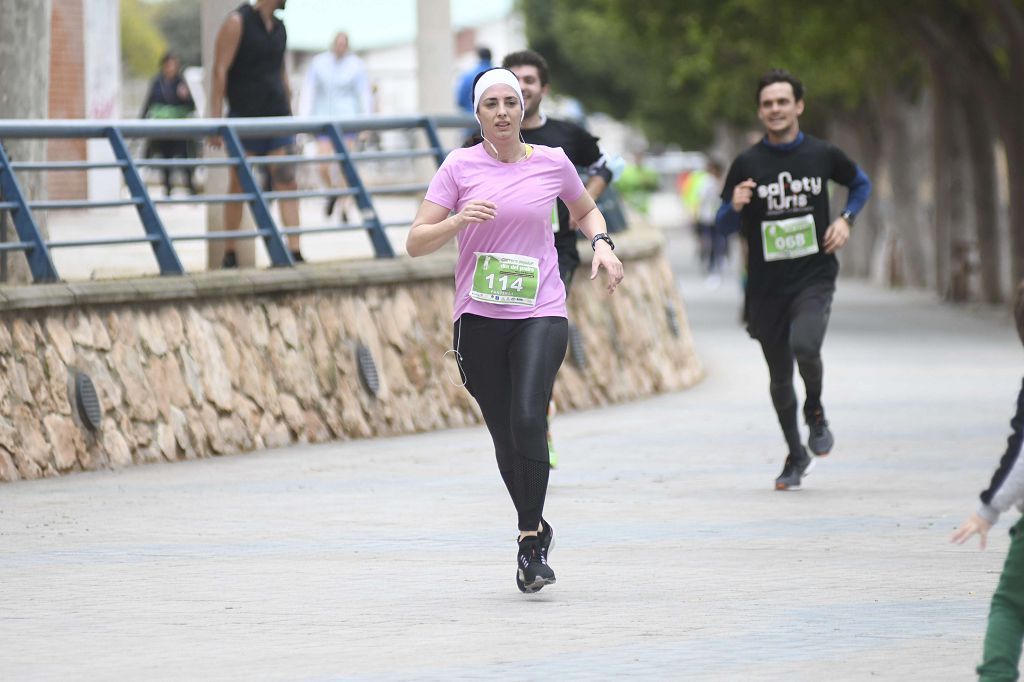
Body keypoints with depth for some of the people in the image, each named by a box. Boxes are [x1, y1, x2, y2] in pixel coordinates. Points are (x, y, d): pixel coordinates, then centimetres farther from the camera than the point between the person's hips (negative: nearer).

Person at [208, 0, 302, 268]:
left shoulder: (279, 27, 13)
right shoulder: (237, 22, -7)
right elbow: (220, 71, -11)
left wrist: (290, 112, 19)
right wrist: (216, 119, -17)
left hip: (277, 116, 5)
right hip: (244, 118, -5)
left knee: (287, 183, -6)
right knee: (239, 187, 2)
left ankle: (295, 252, -11)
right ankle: (229, 256, 12)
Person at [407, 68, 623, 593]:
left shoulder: (552, 163, 4)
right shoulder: (459, 166, 1)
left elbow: (585, 210, 25)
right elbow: (416, 243, -2)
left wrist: (601, 244, 5)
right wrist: (458, 221, -20)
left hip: (540, 314, -1)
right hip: (478, 317, 1)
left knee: (528, 420, -21)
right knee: (503, 434, 6)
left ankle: (530, 539, -10)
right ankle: (536, 528, 29)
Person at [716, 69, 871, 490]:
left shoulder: (822, 154, 1)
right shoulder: (747, 164, -1)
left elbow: (861, 184, 20)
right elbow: (724, 227, 3)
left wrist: (845, 219, 3)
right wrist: (736, 206, -19)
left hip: (815, 277, -1)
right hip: (766, 286, 1)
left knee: (805, 345, -28)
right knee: (779, 377, 9)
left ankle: (815, 410, 4)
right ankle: (796, 456, 30)